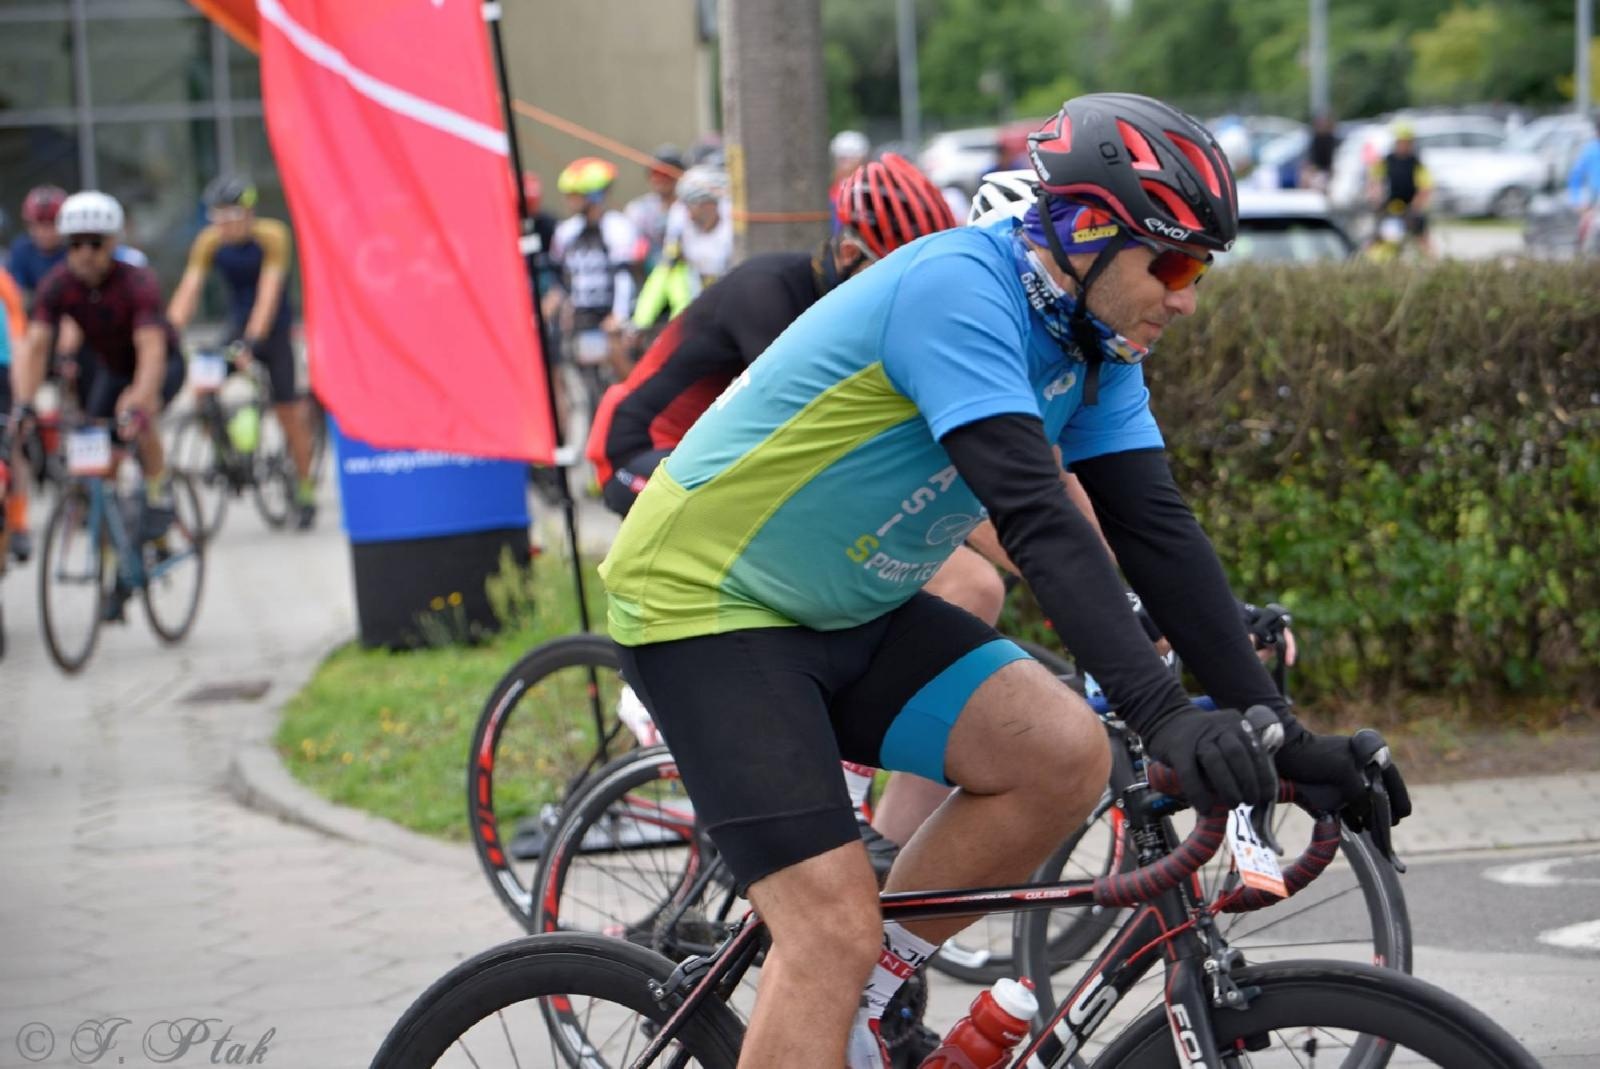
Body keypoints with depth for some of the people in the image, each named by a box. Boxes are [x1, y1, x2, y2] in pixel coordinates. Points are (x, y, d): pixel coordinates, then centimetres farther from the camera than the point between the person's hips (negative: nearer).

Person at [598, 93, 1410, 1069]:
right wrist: (1162, 713, -42)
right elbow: (1036, 517, -35)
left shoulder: (1094, 341, 1)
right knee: (835, 925, -18)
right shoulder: (960, 291, -25)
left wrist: (1275, 728, -9)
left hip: (851, 613, 8)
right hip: (705, 598, -8)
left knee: (1066, 754, -11)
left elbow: (1157, 530, -2)